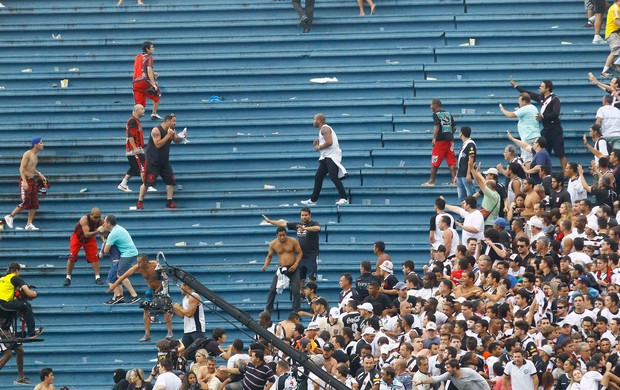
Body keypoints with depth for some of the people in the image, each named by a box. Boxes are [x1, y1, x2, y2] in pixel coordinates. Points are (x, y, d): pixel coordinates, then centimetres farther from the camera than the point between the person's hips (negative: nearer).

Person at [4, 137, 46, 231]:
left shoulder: (36, 155, 14)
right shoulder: (27, 154, -12)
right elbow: (22, 168, -18)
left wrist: (38, 173, 10)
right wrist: (24, 181, -27)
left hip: (32, 180, 9)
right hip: (25, 180, -9)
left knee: (34, 203, 3)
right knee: (25, 202, -11)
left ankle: (29, 224, 6)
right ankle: (10, 217, 4)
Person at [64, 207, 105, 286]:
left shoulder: (100, 221, -25)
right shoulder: (84, 219, -38)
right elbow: (86, 234, -44)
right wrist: (97, 231, -59)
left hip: (90, 238, 3)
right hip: (77, 237, -3)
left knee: (94, 257, -6)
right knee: (72, 256, -9)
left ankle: (97, 277, 2)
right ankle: (68, 278, 0)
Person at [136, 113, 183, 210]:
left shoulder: (172, 130, 3)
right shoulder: (156, 130, -19)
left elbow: (176, 141, 19)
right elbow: (158, 144, -27)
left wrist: (181, 137, -4)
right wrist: (168, 135, -26)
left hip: (164, 161, 7)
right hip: (152, 161, -7)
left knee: (171, 180, -1)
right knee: (147, 182, -4)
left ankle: (169, 202, 7)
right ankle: (139, 203, 5)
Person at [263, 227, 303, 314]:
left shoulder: (293, 242, -7)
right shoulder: (273, 244, -2)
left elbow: (300, 253, 0)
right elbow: (269, 256, 10)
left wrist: (296, 264, -14)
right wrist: (266, 265, -9)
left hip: (292, 268, -1)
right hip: (281, 269, 1)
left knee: (296, 290, -7)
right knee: (273, 289, -5)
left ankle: (296, 311, 3)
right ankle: (267, 310, 5)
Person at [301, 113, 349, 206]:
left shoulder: (325, 129, -10)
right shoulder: (323, 129, 23)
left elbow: (329, 142, -22)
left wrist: (319, 147, -9)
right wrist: (318, 144, 11)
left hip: (332, 156, -11)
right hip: (326, 157, 11)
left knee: (333, 177, -17)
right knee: (318, 177, 10)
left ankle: (344, 198, -19)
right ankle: (313, 200, 14)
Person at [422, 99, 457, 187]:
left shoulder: (436, 114, -4)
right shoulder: (448, 114, 16)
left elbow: (437, 126, -17)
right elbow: (454, 127, 12)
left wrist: (434, 138, -20)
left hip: (440, 140, -6)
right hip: (450, 139, 6)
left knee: (434, 162, 2)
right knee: (451, 161, 5)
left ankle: (431, 181, 5)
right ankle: (454, 180, -3)